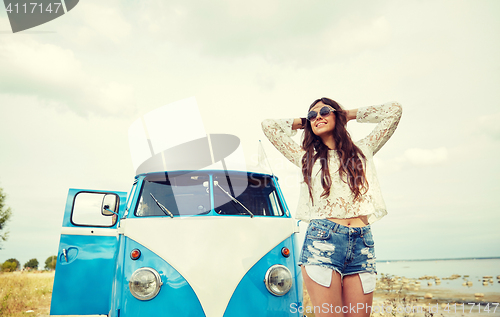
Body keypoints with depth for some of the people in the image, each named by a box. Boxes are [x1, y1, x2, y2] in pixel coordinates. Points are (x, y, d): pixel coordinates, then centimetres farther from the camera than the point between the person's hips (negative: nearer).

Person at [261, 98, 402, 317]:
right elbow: (268, 125, 18)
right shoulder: (306, 156, 16)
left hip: (362, 243, 2)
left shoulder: (362, 150, 20)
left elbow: (394, 110, 21)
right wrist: (302, 123, 29)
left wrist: (350, 115, 25)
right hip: (322, 240, -1)